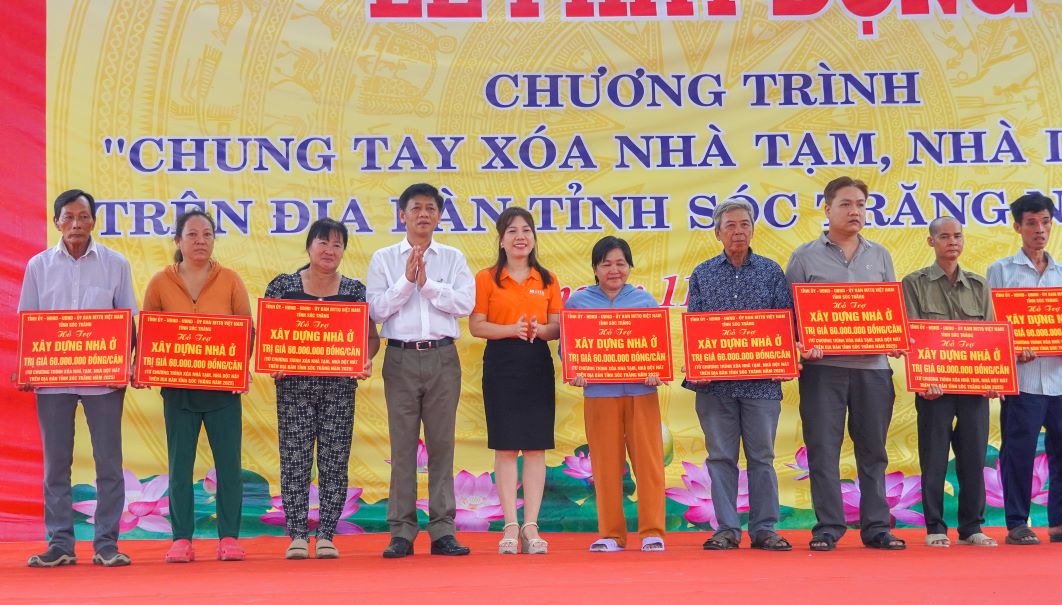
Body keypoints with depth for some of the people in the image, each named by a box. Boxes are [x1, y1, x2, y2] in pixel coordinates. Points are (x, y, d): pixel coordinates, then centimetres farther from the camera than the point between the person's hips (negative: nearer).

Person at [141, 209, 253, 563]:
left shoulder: (229, 280, 2)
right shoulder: (161, 282, 4)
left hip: (222, 387, 0)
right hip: (177, 387, 1)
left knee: (228, 462, 0)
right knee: (179, 465, 4)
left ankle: (229, 538, 7)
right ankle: (181, 539, 9)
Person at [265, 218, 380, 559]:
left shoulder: (355, 291, 7)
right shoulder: (283, 286, 4)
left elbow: (372, 337, 7)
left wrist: (366, 360, -13)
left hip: (340, 386, 1)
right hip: (293, 384, -1)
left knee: (334, 462, 1)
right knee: (295, 460, -2)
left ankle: (326, 536, 8)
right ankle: (297, 536, 4)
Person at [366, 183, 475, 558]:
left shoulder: (453, 258, 11)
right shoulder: (384, 259, 9)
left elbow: (465, 303, -2)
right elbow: (376, 309, -1)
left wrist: (427, 284, -9)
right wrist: (406, 281, -9)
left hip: (443, 358, 1)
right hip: (401, 357, -1)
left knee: (442, 443, 2)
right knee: (403, 445, -1)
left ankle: (442, 530, 6)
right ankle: (401, 533, 3)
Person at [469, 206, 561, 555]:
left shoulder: (547, 280, 10)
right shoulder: (487, 278, 3)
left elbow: (558, 327, 9)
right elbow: (476, 326, -2)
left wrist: (540, 329, -12)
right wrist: (511, 329, -17)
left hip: (538, 365, 2)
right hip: (501, 365, -2)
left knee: (536, 446, 0)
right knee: (505, 447, -2)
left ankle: (531, 526, 5)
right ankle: (510, 526, 3)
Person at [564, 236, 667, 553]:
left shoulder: (645, 300, 11)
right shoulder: (578, 301, 9)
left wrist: (656, 371, -11)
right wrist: (575, 371, -13)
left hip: (641, 390, 1)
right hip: (599, 392, 0)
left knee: (649, 460, -1)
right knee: (606, 464, 2)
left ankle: (652, 531, 6)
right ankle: (610, 534, 10)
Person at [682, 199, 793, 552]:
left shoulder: (771, 272, 8)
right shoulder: (702, 274, 10)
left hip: (762, 381, -1)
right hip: (715, 382, 1)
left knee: (762, 455, 3)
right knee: (721, 456, 3)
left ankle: (764, 528, 10)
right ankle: (726, 529, 9)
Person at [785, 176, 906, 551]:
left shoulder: (880, 256, 15)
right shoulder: (805, 257, 6)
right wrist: (801, 346, -13)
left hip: (873, 365, 3)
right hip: (823, 366, -2)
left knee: (873, 450, 6)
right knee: (823, 449, -3)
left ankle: (876, 527, 12)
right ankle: (828, 528, 4)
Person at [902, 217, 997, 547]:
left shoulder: (979, 285, 14)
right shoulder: (915, 284, 3)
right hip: (935, 384, -3)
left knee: (974, 455, 4)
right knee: (934, 456, 0)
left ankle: (972, 527, 13)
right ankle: (935, 528, 8)